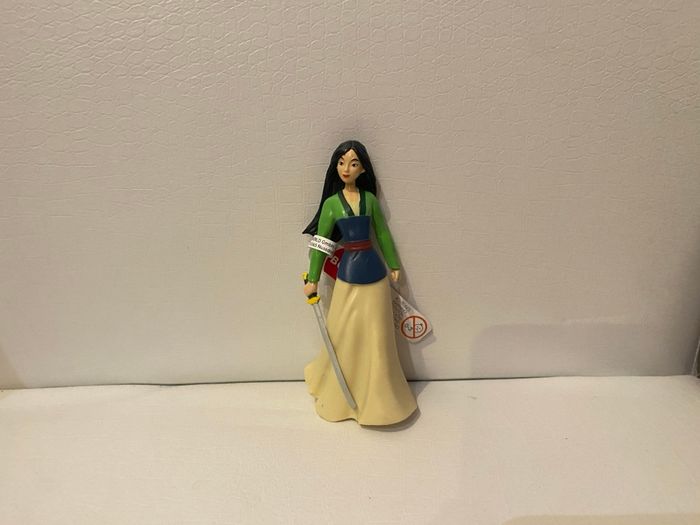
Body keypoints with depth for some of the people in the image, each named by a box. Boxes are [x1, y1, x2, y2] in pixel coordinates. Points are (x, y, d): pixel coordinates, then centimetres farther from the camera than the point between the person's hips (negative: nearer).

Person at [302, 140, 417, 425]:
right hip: (348, 275, -1)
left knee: (376, 337, 10)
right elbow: (320, 243, 0)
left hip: (373, 272, 2)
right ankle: (340, 394, 31)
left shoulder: (370, 199, 3)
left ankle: (375, 394, 30)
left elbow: (383, 233, 10)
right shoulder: (331, 203, -2)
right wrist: (312, 279, 1)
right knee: (346, 337, 8)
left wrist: (394, 266, 15)